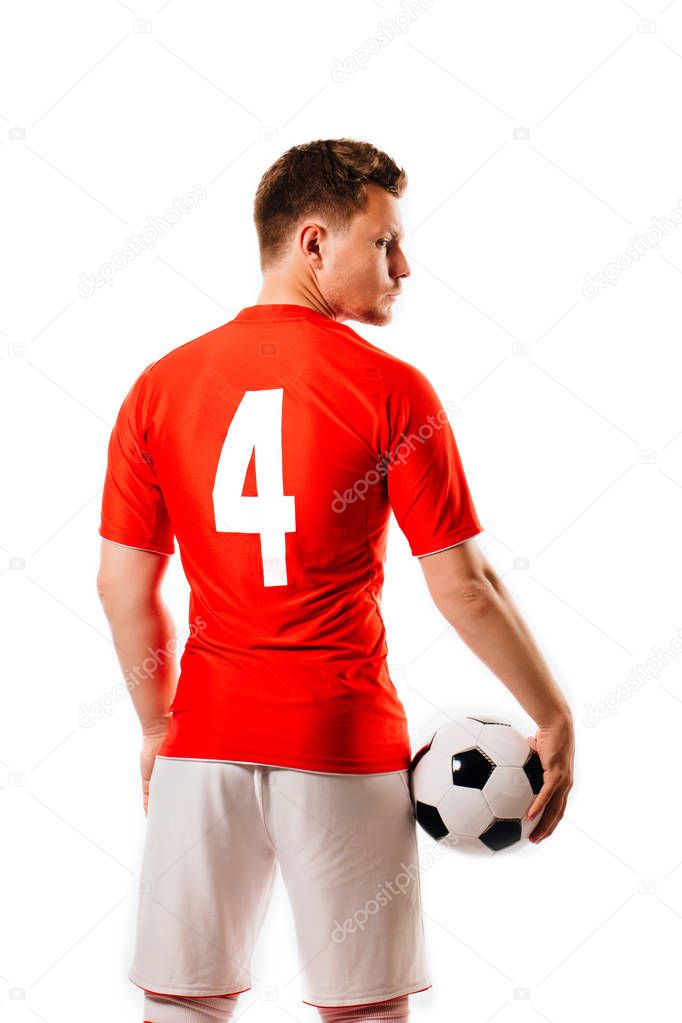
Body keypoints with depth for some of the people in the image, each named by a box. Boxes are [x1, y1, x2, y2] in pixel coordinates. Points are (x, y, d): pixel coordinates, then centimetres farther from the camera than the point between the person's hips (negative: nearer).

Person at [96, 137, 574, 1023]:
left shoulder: (161, 385, 2)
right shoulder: (392, 391, -8)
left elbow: (124, 585, 5)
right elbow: (463, 588, -7)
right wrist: (556, 722, 4)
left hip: (207, 734, 3)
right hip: (346, 740, -3)